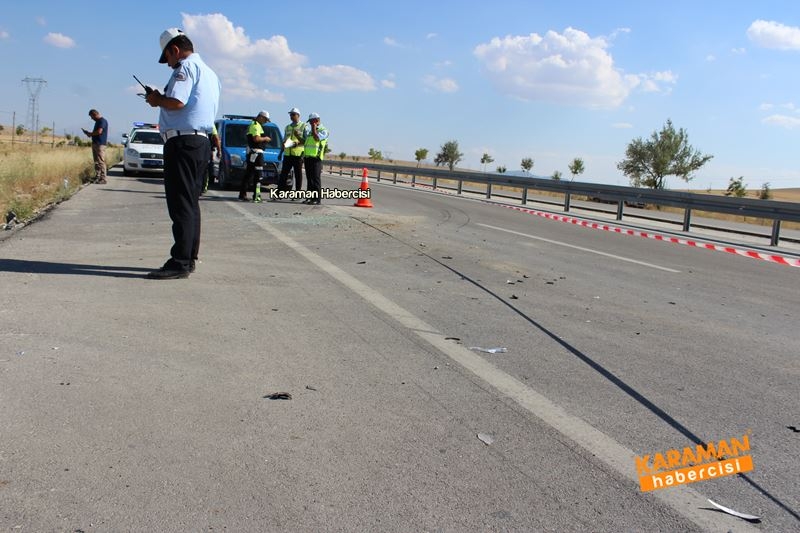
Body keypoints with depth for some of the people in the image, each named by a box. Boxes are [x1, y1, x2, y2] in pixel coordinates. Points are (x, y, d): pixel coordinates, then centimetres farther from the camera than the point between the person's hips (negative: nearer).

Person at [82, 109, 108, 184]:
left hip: (100, 144, -10)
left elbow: (99, 132, -21)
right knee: (96, 162, 10)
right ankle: (97, 177, 13)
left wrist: (90, 134, -6)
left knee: (101, 162, -10)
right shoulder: (97, 122, 20)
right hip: (95, 143, 10)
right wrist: (88, 132, 11)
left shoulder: (103, 121, -11)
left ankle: (103, 179, -10)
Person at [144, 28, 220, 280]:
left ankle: (180, 263, -11)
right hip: (202, 143, 10)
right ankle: (189, 258, 16)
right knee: (191, 203, 12)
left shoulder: (186, 67, -7)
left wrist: (157, 100, -1)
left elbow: (177, 102, -20)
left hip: (182, 142, -10)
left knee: (181, 204, -10)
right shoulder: (210, 73, 23)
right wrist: (161, 99, 20)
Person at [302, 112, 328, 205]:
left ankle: (317, 199, -9)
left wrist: (314, 128, -6)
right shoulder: (310, 131, 24)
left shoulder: (323, 130, 0)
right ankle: (310, 197, 11)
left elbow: (317, 138, -17)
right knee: (309, 179, 8)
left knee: (316, 179, -9)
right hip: (307, 157, 8)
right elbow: (304, 142, 30)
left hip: (316, 158, -8)